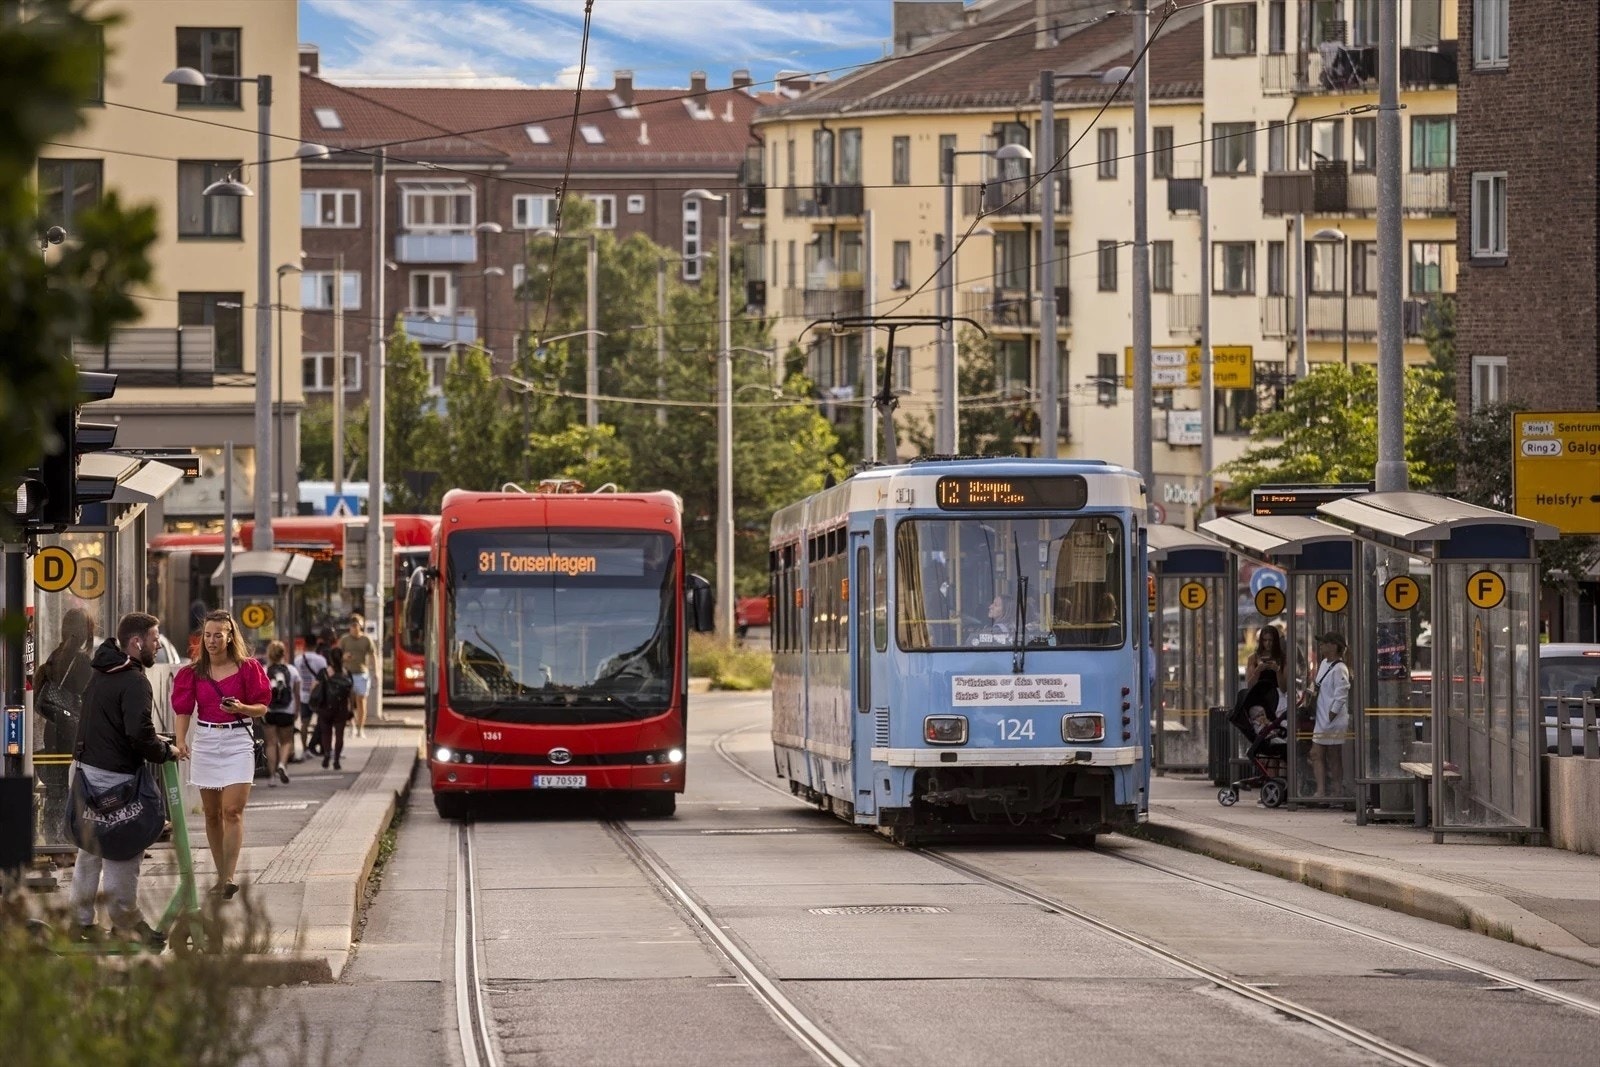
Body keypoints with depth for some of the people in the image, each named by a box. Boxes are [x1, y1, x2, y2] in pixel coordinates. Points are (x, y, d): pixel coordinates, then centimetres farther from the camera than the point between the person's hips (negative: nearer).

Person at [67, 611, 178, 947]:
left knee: (90, 846, 15)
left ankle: (81, 920, 20)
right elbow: (140, 734, -28)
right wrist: (167, 752, -10)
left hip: (87, 767, 9)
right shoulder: (134, 682, -18)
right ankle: (126, 919, 6)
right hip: (115, 775, -9)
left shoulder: (100, 671, 12)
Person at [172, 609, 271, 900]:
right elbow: (184, 709, 2)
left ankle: (228, 878, -18)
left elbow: (262, 708, 2)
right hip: (205, 742, 4)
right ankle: (221, 876, 16)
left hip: (237, 742, -4)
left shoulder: (247, 668, -2)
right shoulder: (194, 672, 6)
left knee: (232, 811, -13)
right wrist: (180, 741, -14)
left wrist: (241, 708, -19)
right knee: (212, 813, 8)